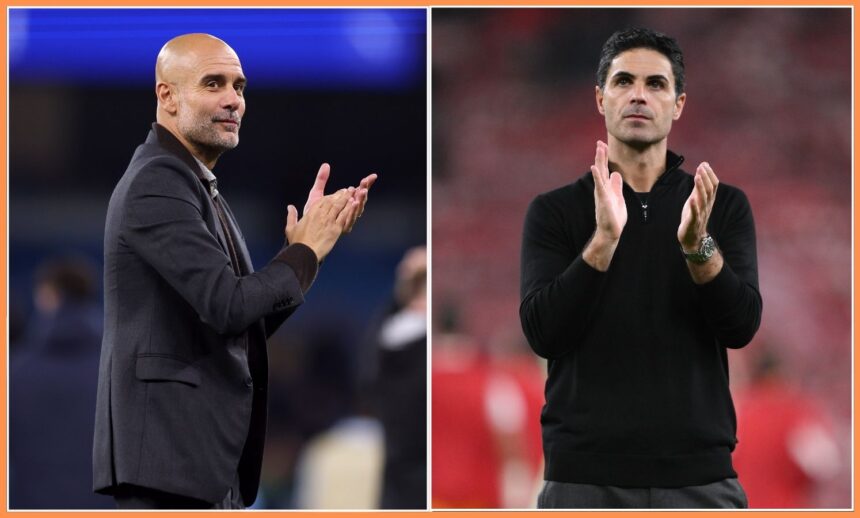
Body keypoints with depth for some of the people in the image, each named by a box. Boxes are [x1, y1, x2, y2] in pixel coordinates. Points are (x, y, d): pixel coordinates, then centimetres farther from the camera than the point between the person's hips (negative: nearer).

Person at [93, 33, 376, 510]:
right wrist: (306, 250, -6)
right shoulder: (156, 182, -13)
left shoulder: (194, 184, 19)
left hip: (210, 452, 10)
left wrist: (313, 234, 8)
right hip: (168, 451, -10)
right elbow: (227, 305, -22)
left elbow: (253, 322, 18)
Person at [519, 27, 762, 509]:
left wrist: (698, 244, -23)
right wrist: (604, 237, -22)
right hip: (585, 482, -1)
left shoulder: (726, 206, 8)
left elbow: (742, 325, -5)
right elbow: (544, 333, -9)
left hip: (697, 480, 1)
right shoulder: (555, 211, 5)